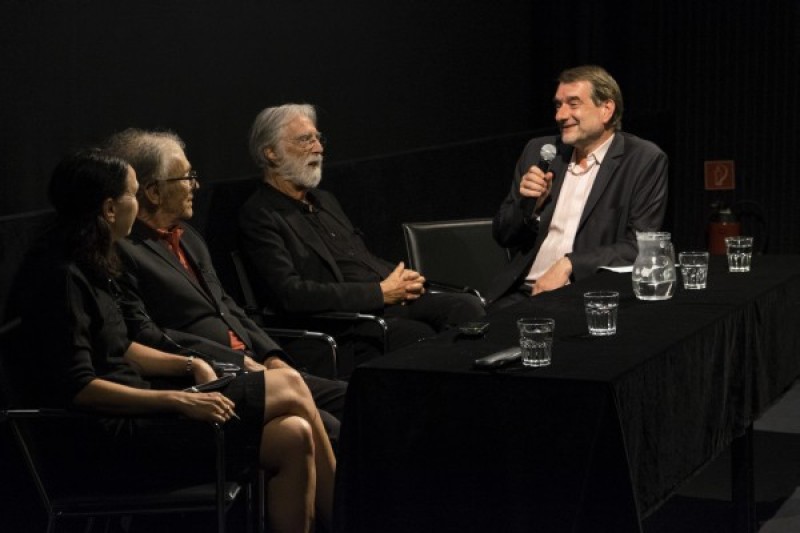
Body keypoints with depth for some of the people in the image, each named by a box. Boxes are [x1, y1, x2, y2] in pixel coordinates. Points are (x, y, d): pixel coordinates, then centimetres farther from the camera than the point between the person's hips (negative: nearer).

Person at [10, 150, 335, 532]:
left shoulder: (88, 265, 13)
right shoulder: (61, 275, -16)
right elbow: (76, 387, -21)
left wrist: (188, 365, 6)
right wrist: (179, 400, -22)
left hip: (130, 410, 10)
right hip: (109, 435, -10)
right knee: (289, 387, -11)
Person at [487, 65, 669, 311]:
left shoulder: (644, 161, 0)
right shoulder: (539, 151, 13)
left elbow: (640, 246, -7)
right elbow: (502, 236, 17)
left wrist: (569, 265, -18)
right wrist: (529, 205, -4)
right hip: (522, 291, 3)